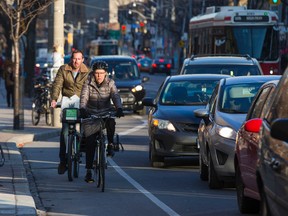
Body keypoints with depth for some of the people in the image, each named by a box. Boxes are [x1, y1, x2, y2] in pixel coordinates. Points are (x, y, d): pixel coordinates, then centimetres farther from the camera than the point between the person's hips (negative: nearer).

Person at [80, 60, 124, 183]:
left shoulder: (110, 83, -2)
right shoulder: (88, 83, -4)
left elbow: (115, 96, -16)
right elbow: (84, 97, -17)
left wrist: (119, 108, -35)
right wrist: (82, 109, -37)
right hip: (91, 115, 0)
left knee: (111, 122, -36)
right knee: (90, 143, -6)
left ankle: (110, 145, -12)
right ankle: (88, 171, 1)